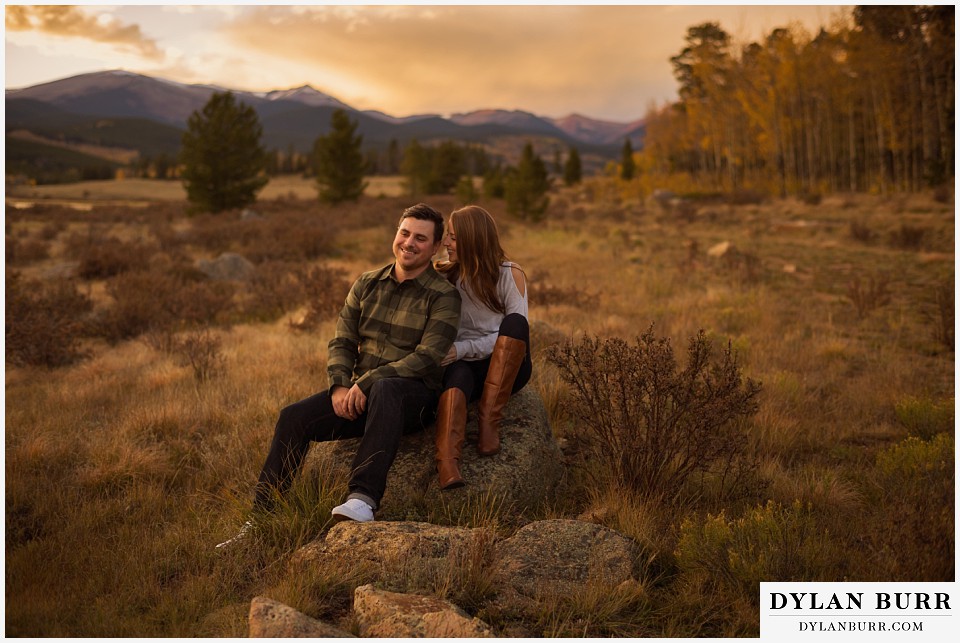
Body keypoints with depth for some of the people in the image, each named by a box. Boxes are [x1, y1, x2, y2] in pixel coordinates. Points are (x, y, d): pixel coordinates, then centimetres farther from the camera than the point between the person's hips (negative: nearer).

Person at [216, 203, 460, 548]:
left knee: (385, 390, -40)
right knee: (294, 417, -16)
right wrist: (340, 385, -10)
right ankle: (259, 520, -13)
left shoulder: (444, 296, -4)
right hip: (360, 393, 5)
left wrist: (366, 382, -20)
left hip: (414, 393, -5)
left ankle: (363, 499, -49)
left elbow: (427, 357, -15)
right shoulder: (367, 284, 13)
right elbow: (342, 341, 11)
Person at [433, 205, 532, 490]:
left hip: (506, 368, 0)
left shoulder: (510, 275, -1)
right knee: (456, 376, -37)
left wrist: (462, 348, -21)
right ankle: (446, 462, -60)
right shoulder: (442, 275, 8)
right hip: (463, 367, 1)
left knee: (515, 323, -32)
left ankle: (488, 419, -31)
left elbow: (517, 333, -11)